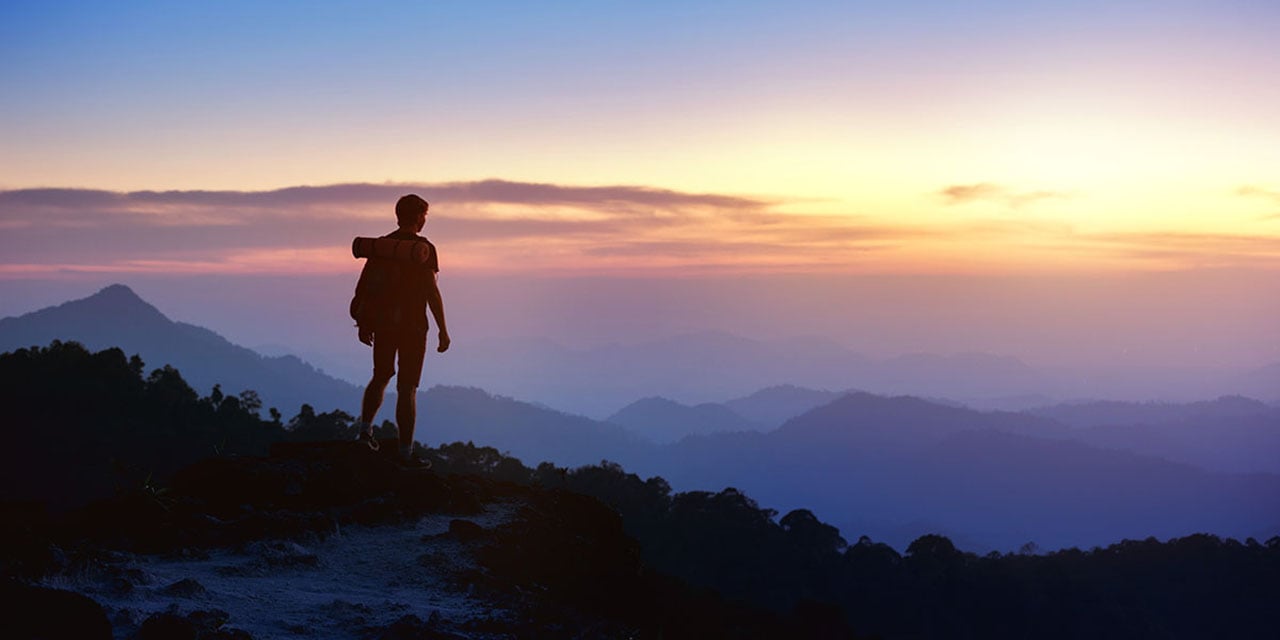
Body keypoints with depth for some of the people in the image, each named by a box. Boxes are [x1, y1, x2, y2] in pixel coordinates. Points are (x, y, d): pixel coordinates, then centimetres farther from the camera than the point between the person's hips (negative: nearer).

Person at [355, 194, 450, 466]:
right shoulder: (423, 248, -12)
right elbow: (432, 292, -15)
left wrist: (365, 324, 16)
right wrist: (443, 330, -9)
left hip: (383, 323, 5)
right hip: (412, 325, -5)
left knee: (381, 377, 25)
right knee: (407, 388, 0)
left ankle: (365, 427, 18)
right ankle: (406, 450, 3)